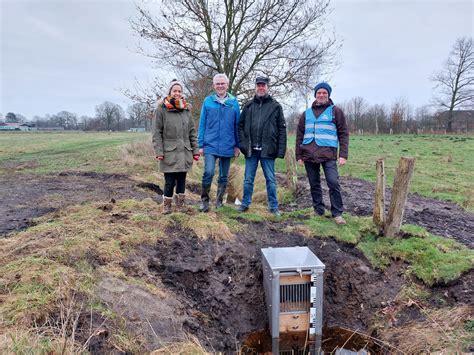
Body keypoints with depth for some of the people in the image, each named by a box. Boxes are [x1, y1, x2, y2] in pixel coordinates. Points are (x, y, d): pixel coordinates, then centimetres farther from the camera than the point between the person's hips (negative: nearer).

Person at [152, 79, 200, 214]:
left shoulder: (186, 109, 10)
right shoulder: (162, 109, -2)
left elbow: (192, 132, 12)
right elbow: (156, 133, -5)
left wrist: (195, 150, 6)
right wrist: (159, 151, -12)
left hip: (184, 152, 4)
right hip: (169, 153, -4)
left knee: (181, 180, 11)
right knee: (170, 181, -2)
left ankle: (180, 204, 24)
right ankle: (167, 205, 17)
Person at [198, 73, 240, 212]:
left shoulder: (234, 102, 4)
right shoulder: (208, 101, 2)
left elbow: (237, 125, 7)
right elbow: (202, 124, 4)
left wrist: (237, 145, 4)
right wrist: (201, 145, 0)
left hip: (227, 146, 2)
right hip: (210, 145, -2)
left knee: (224, 176, 10)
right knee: (208, 172, -15)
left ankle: (219, 201, 25)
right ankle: (204, 200, 3)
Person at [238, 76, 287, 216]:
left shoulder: (275, 106, 4)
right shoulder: (248, 106, 10)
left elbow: (282, 129, 1)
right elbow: (241, 125, 10)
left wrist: (281, 149, -7)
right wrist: (243, 143, -3)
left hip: (267, 150, -2)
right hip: (251, 150, 2)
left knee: (270, 179, 5)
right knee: (248, 179, 10)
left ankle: (273, 206, 15)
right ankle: (245, 203, 23)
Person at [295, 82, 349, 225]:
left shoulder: (336, 111, 6)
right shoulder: (306, 113, 15)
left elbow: (344, 134, 3)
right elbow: (299, 135, 15)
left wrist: (343, 154, -6)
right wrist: (299, 155, 10)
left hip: (328, 155, -3)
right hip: (309, 155, 4)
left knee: (333, 183, -8)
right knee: (314, 185, 9)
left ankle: (337, 214, 3)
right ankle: (318, 210, 21)